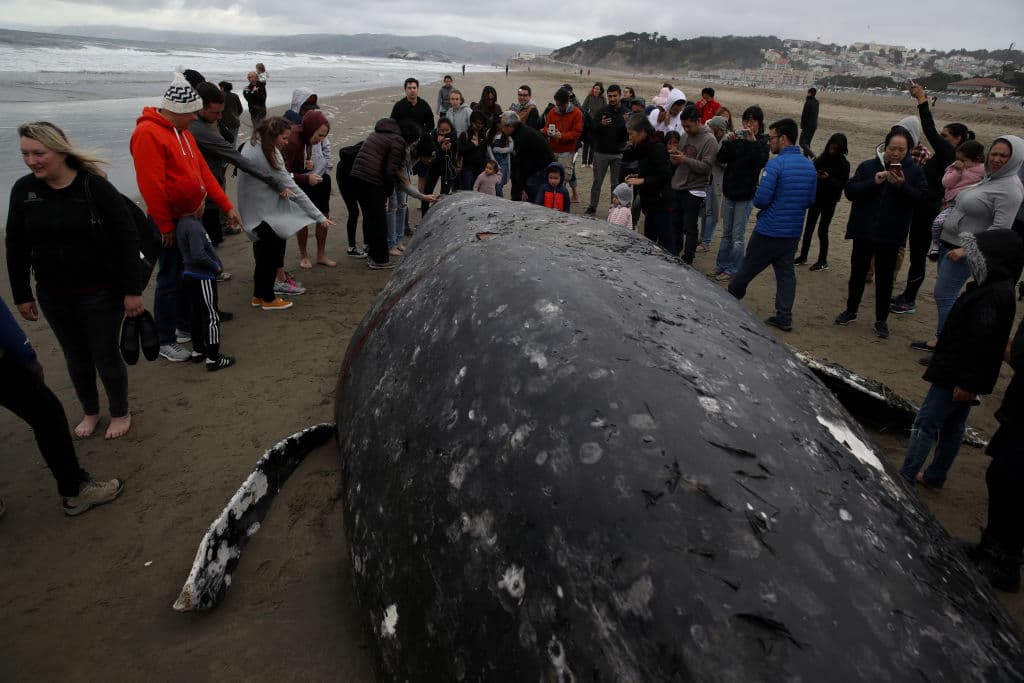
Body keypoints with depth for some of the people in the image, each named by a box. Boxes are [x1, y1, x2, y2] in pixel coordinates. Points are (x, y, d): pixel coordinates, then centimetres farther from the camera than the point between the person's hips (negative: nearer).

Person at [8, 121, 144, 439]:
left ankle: (120, 414, 28)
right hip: (53, 295, 4)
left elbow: (127, 239, -14)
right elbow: (16, 248, 6)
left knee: (105, 354, 7)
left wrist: (132, 290, -15)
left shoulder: (95, 186, -15)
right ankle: (90, 412, 37)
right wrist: (21, 295, 7)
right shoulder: (23, 190, -3)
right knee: (75, 356, 17)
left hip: (101, 291, -4)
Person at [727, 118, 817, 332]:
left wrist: (757, 201, 2)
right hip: (793, 232, 6)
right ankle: (784, 317, 12)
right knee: (786, 273, 11)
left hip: (769, 231, -6)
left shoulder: (776, 164, -17)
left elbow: (761, 199, -21)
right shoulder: (810, 166, 6)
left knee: (748, 268, 10)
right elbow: (811, 200, 12)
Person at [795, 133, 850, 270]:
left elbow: (843, 184, -12)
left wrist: (828, 178, -26)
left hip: (829, 201, -4)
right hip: (816, 198, 4)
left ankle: (823, 261, 10)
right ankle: (803, 256, 21)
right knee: (809, 227, 9)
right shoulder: (821, 159, 0)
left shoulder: (844, 165, -8)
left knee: (822, 230, -2)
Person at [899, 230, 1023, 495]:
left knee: (925, 424, -4)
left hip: (957, 377, -10)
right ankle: (935, 478, 30)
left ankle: (905, 479, 3)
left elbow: (981, 342, -28)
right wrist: (968, 381, 18)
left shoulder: (992, 296, -24)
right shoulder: (998, 288, 9)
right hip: (965, 376, 10)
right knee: (953, 425, 17)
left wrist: (967, 381, -26)